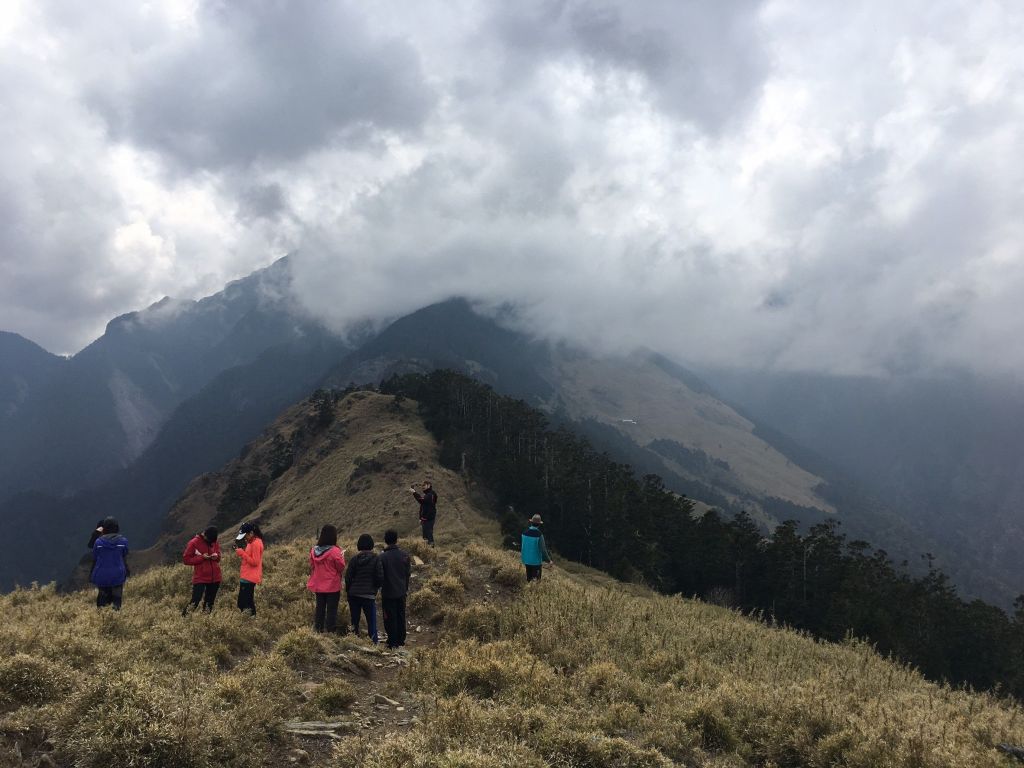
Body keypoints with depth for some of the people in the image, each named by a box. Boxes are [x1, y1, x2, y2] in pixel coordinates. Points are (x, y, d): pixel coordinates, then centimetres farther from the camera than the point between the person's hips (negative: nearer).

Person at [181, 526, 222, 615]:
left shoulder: (215, 542, 5)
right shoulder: (194, 543, -9)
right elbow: (186, 559, -7)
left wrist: (216, 556, -6)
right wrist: (202, 557, -17)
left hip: (215, 577, 5)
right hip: (200, 578, -5)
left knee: (209, 602, 9)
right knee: (195, 601, -11)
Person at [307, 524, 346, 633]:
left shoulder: (314, 550, -2)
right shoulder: (335, 551, -19)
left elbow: (312, 567, 7)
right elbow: (341, 568, -11)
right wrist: (342, 557, 4)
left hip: (318, 586, 5)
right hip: (332, 587, -5)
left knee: (320, 608, 16)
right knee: (331, 610, 3)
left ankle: (317, 630, 21)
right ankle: (330, 631, 4)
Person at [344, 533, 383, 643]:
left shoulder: (354, 559, -2)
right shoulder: (375, 559, -7)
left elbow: (348, 577, -1)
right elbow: (380, 577, -8)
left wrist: (348, 591, 12)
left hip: (354, 594, 2)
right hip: (369, 595, -2)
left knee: (354, 621, 12)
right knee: (371, 621, 4)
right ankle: (373, 643, 1)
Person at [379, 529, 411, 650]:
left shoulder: (382, 557, -16)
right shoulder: (404, 555, -4)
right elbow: (408, 573, 5)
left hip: (388, 592, -4)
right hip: (401, 591, 4)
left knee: (390, 618, 4)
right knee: (401, 616, 15)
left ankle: (393, 643, 7)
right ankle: (401, 641, 22)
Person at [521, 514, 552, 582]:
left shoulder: (525, 533, -5)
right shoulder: (539, 535, -20)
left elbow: (523, 547, 5)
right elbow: (543, 549, -16)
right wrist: (548, 560, -2)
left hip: (527, 561, 5)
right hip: (536, 561, -5)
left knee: (529, 579, 17)